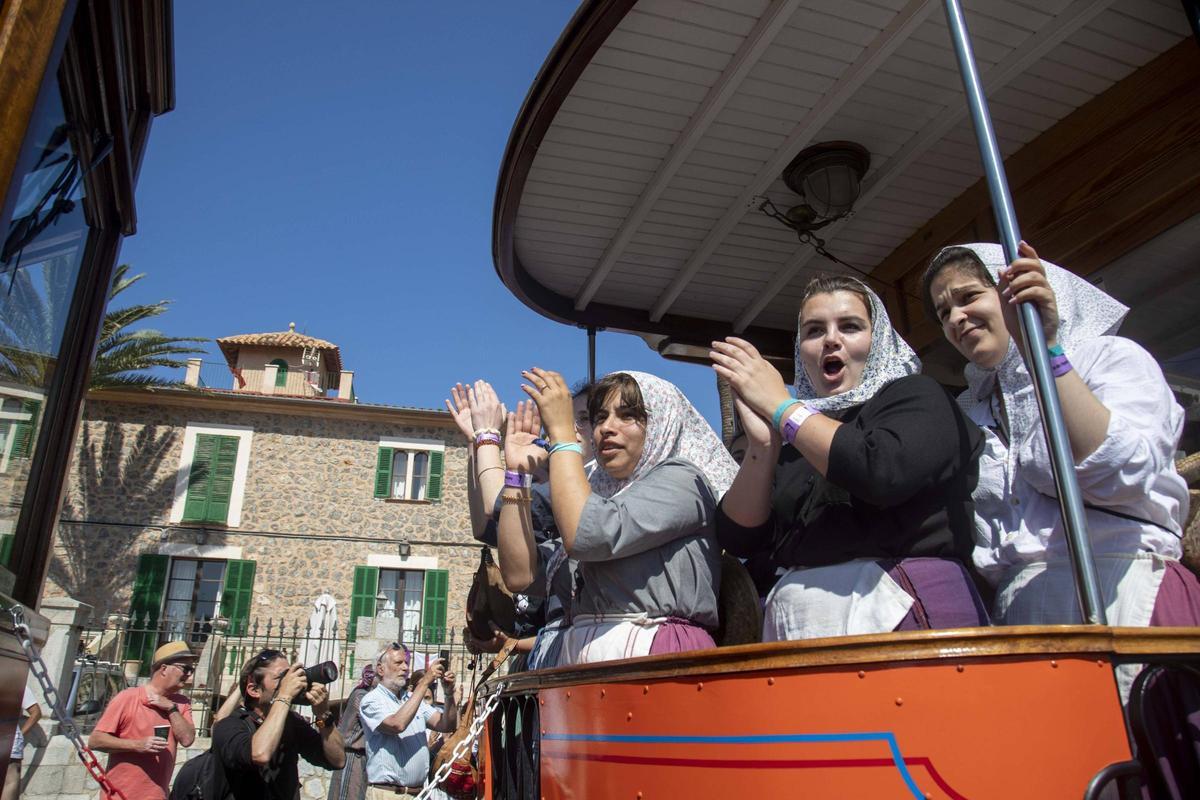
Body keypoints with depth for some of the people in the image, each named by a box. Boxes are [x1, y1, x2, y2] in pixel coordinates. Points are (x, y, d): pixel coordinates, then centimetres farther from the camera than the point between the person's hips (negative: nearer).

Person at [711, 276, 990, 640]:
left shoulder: (916, 395, 5)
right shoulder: (792, 440, 15)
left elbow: (885, 472, -17)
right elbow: (738, 540, 5)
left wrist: (780, 405, -8)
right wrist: (761, 444, -8)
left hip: (904, 613, -3)